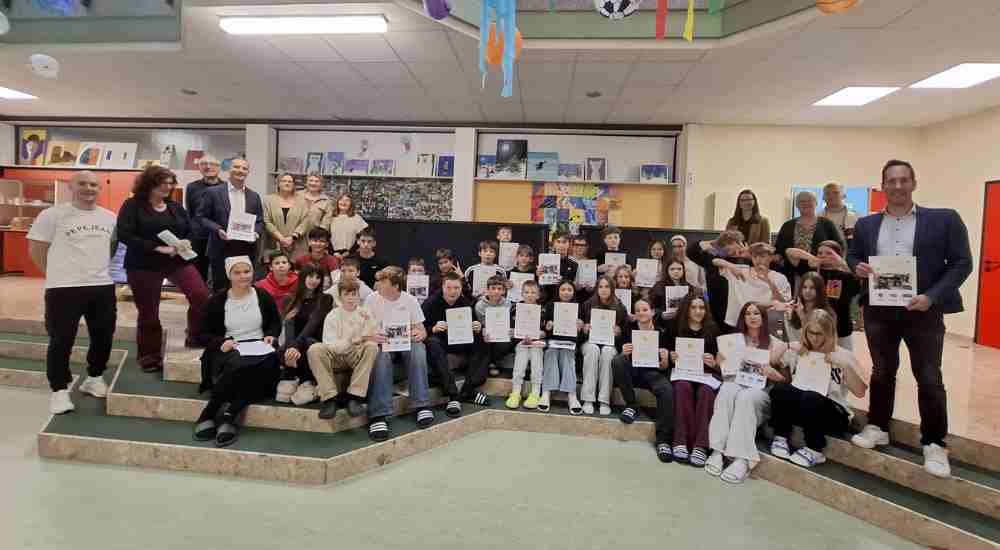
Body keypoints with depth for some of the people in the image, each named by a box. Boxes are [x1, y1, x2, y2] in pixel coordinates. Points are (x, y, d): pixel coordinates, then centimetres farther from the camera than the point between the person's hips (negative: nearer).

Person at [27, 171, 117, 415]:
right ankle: (60, 390, 14)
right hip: (64, 289, -4)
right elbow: (35, 250, -1)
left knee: (103, 337, 13)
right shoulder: (52, 215, -5)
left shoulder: (110, 218, 9)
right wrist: (59, 275, 2)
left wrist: (98, 270, 13)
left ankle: (94, 378, 32)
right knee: (61, 341, 1)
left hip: (103, 286, 5)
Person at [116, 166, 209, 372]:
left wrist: (186, 244, -10)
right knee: (148, 312, 5)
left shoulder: (175, 207, 11)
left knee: (201, 296, -15)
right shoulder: (133, 205, -3)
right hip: (143, 265, -3)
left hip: (177, 261, 3)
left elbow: (192, 231, 14)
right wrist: (159, 248, -22)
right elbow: (124, 235, -15)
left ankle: (195, 340, 5)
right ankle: (149, 355, 22)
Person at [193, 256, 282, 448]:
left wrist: (271, 335, -1)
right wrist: (221, 342, -12)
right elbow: (205, 333, 9)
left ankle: (227, 417, -33)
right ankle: (208, 416, -25)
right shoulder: (217, 301, 7)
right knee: (239, 366, -38)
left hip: (258, 348, 1)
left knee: (270, 363, -35)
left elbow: (276, 323, 22)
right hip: (229, 350, -1)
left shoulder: (263, 297, 10)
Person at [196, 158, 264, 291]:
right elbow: (201, 217, 0)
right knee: (220, 289, 6)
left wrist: (256, 232, -8)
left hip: (247, 250, 3)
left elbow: (260, 221, 13)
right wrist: (218, 230, -16)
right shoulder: (213, 192, 0)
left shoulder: (254, 196, 11)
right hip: (221, 250, -3)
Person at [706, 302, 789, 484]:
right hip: (735, 382, 2)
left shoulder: (775, 344, 13)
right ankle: (718, 451, -40)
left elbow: (785, 378, 9)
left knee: (746, 397, -38)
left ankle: (742, 459, -42)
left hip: (760, 389, -1)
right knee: (726, 391, -36)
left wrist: (771, 372, -11)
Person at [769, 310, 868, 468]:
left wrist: (845, 365, -16)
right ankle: (781, 437, -11)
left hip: (834, 413, -2)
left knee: (811, 399, -36)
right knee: (780, 390, -30)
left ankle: (814, 450, -15)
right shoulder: (797, 349, 9)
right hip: (800, 408, 2)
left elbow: (860, 392, -5)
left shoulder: (843, 355, 3)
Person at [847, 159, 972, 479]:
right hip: (879, 311, 3)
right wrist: (857, 267, -9)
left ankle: (934, 444, 18)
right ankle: (877, 427, 29)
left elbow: (961, 263, -4)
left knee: (929, 379, 3)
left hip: (923, 312, -2)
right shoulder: (866, 224, 7)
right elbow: (852, 255, 15)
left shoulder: (944, 220, -2)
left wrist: (932, 297, -17)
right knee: (882, 372, 15)